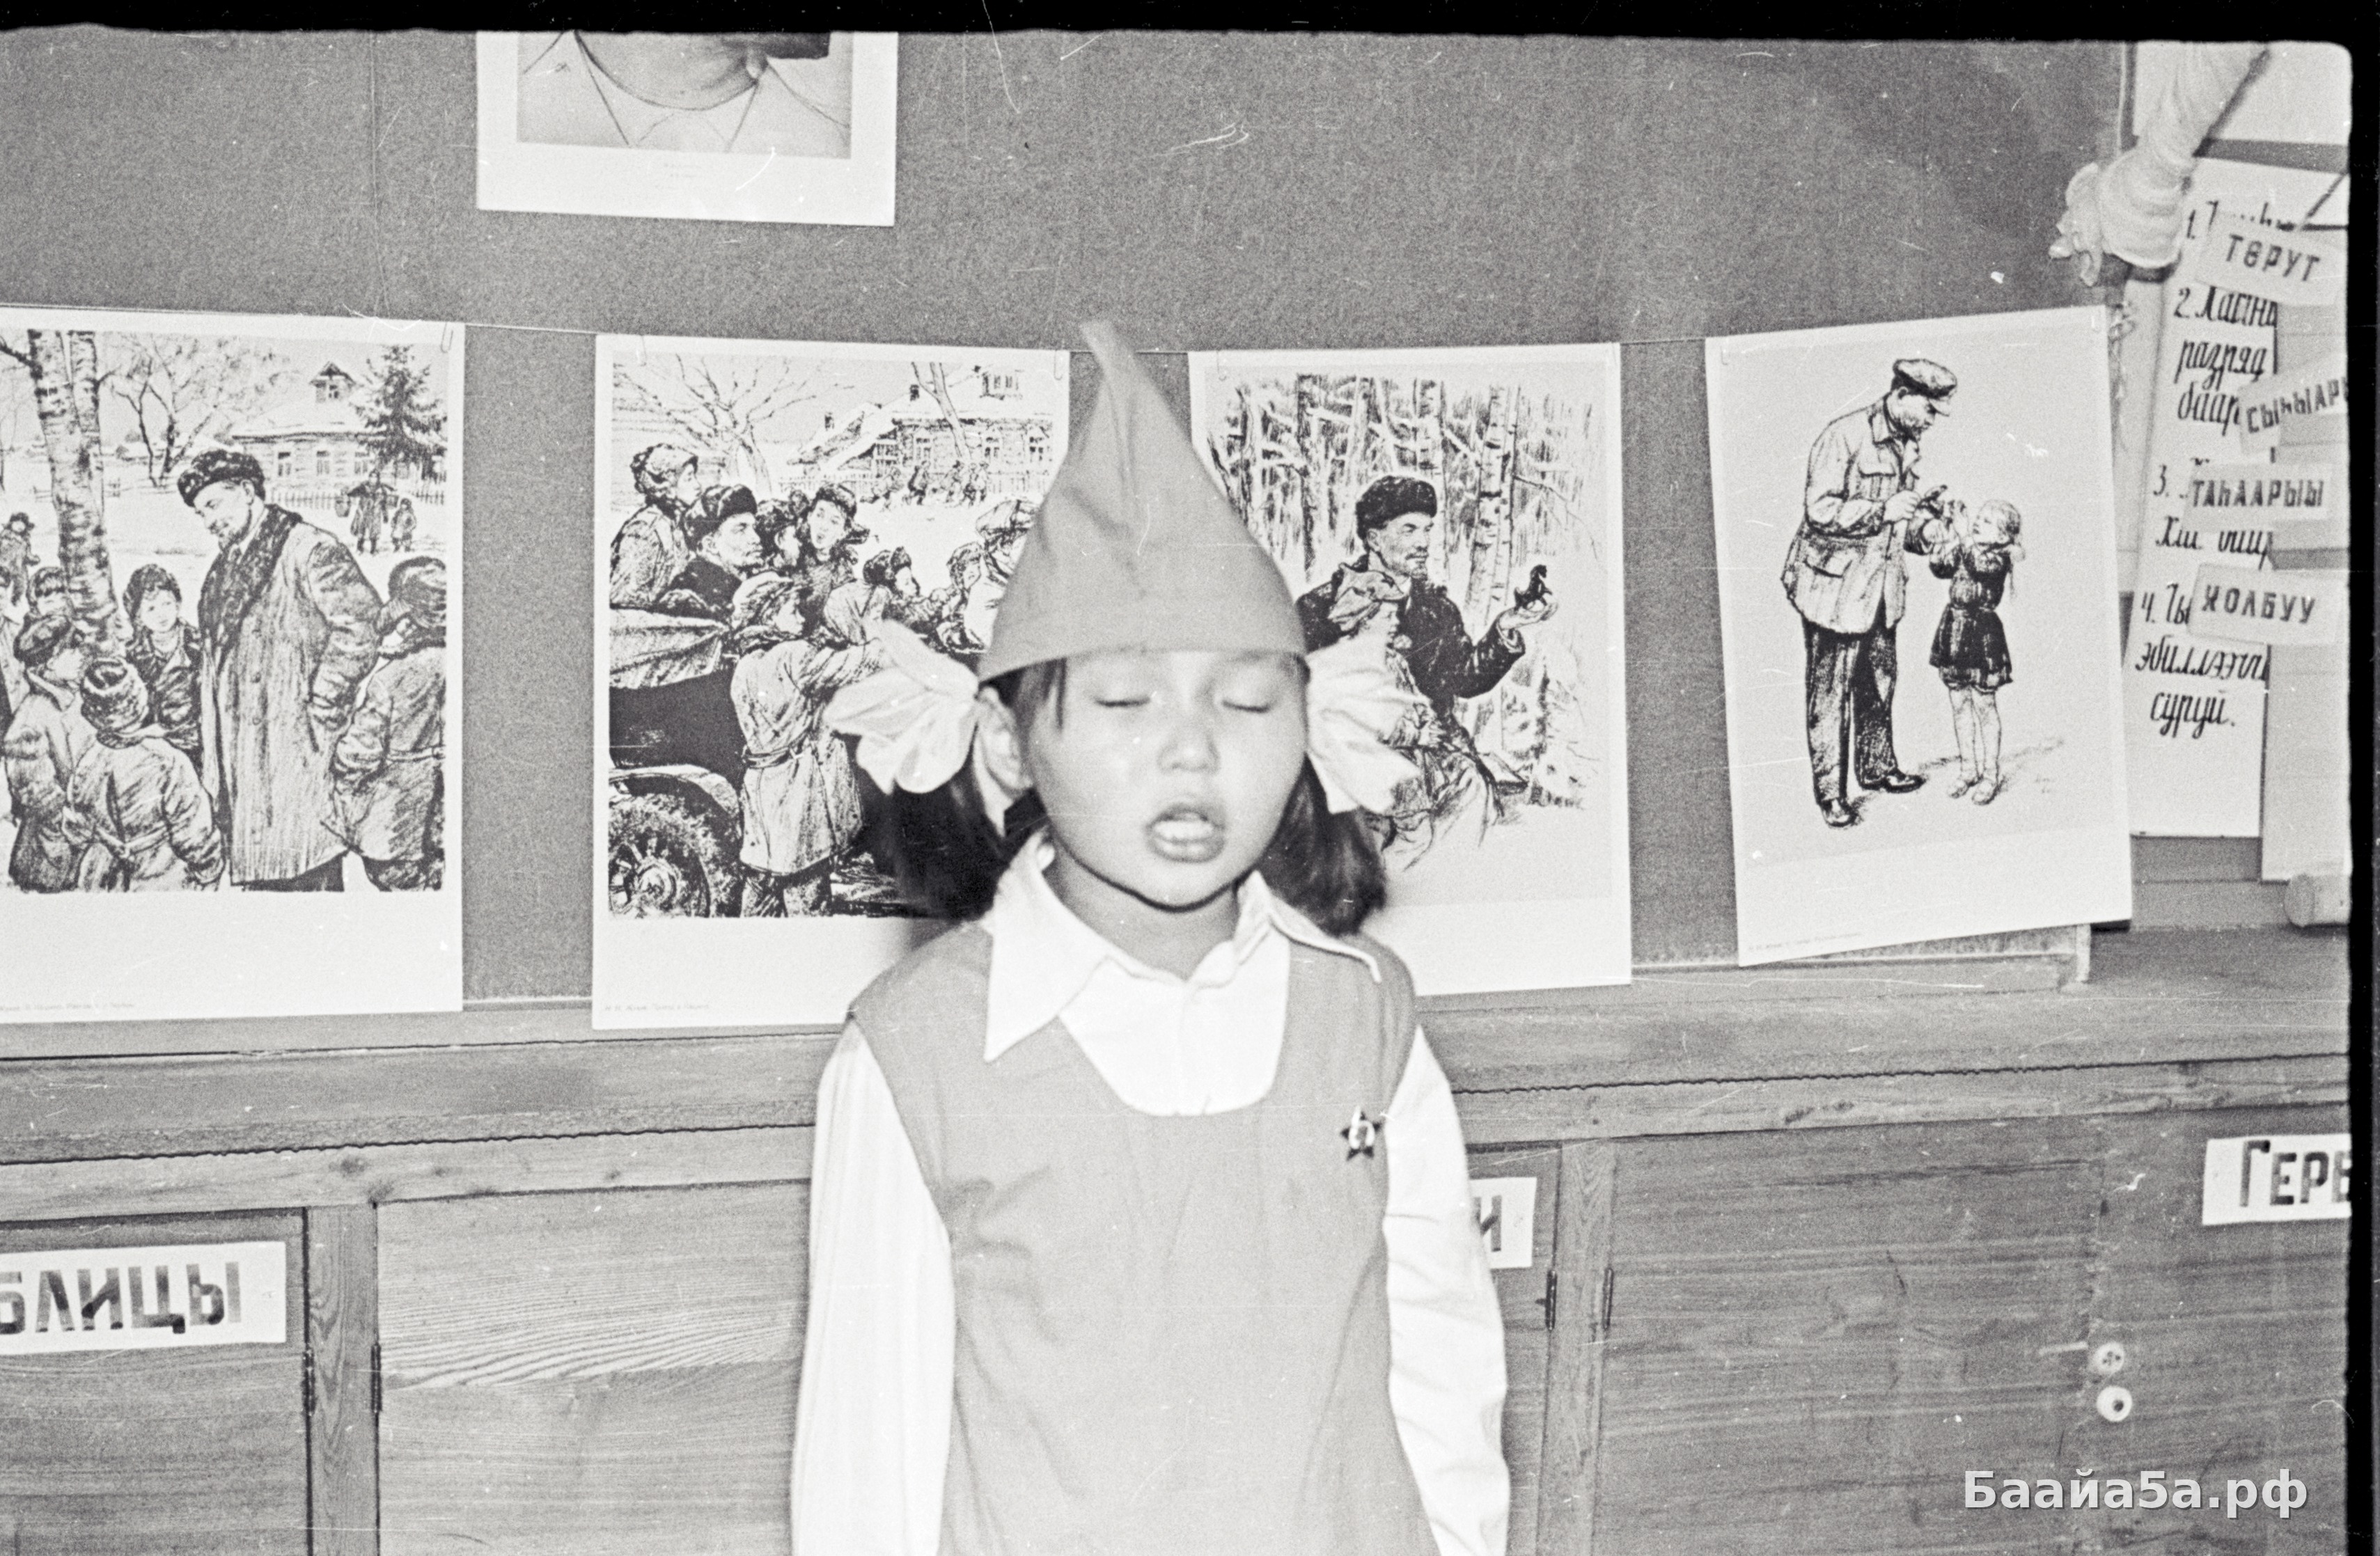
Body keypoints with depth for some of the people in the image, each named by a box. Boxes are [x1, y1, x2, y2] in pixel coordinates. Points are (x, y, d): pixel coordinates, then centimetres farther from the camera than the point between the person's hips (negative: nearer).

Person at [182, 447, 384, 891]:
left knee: (308, 876, -9)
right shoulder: (223, 571, 21)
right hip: (239, 763, 8)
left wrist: (322, 708, -15)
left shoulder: (310, 550, -7)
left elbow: (359, 626, -17)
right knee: (255, 878, 8)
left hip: (297, 754, -8)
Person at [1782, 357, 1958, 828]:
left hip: (1882, 585, 8)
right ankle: (1831, 793, 7)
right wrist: (1885, 510, -24)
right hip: (1836, 585, -8)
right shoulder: (1843, 437, -19)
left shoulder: (1905, 442, 8)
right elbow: (1820, 510, -24)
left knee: (1880, 682, 18)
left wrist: (1923, 526, -1)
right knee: (1830, 692, 0)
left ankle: (1877, 767, 36)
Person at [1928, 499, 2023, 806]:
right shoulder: (1965, 549, 8)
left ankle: (1991, 776, 10)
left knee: (1985, 705, 1)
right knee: (1959, 704, 12)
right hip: (1953, 627, 6)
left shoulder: (2000, 556, -10)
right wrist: (1950, 534, -3)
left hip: (1982, 631, -6)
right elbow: (1938, 566, 2)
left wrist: (1966, 535, -21)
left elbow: (1981, 565, -28)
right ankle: (1968, 770, 23)